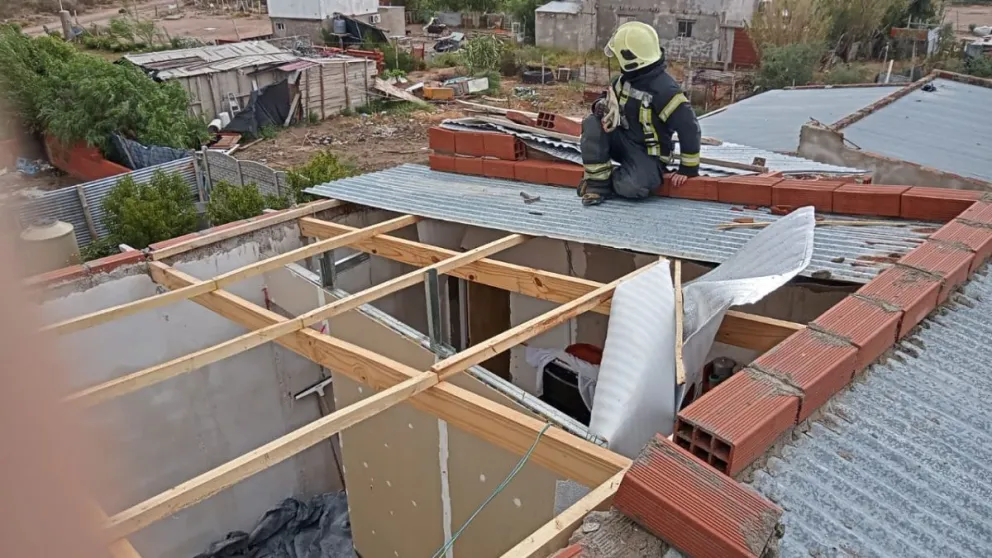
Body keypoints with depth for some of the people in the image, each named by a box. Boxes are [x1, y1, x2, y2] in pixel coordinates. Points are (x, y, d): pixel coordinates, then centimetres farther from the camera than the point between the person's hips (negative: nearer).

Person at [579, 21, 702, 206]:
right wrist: (601, 105, -11)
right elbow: (610, 98, 17)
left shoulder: (664, 89, -25)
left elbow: (689, 128, -22)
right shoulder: (627, 77, -1)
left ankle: (609, 181, 1)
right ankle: (597, 182, -13)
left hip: (648, 154, -6)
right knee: (592, 123, -19)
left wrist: (688, 169, -17)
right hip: (623, 140, 6)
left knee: (631, 187, -35)